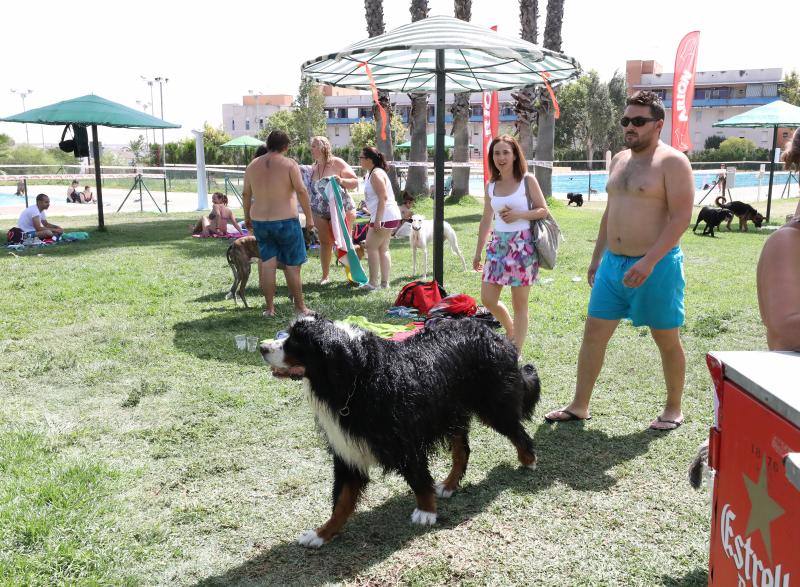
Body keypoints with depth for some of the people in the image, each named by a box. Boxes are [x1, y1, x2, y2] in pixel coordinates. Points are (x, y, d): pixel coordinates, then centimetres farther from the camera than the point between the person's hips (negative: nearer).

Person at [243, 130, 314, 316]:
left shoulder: (253, 165, 6)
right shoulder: (289, 164, -8)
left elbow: (246, 194, 12)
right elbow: (301, 191, -15)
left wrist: (247, 217, 24)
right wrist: (309, 217, -8)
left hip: (260, 222, 4)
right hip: (286, 222, -4)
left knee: (268, 264, 9)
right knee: (292, 266, 5)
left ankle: (269, 308, 12)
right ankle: (300, 307, 14)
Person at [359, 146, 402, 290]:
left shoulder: (376, 174, -14)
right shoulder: (371, 173, 17)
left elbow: (383, 198, -22)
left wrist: (378, 219, -25)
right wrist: (376, 218, 24)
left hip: (384, 217, -11)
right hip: (388, 217, 11)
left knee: (371, 247, -6)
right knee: (382, 249, 12)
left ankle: (373, 283, -4)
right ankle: (385, 283, 14)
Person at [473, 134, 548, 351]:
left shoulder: (527, 180, -3)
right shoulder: (491, 185, 9)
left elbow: (543, 211, -1)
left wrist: (518, 215, -17)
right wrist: (478, 253, 15)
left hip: (522, 244, -5)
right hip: (498, 244, 5)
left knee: (519, 304, 0)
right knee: (487, 300, 6)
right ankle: (511, 332, 33)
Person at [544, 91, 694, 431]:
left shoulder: (672, 162, -10)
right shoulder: (619, 160, 13)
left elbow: (681, 217, -17)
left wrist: (649, 262, -25)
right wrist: (596, 257, 19)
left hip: (656, 266, -7)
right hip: (613, 263, 7)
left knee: (667, 340, 7)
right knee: (593, 333, 5)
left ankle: (674, 409, 24)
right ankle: (579, 406, 15)